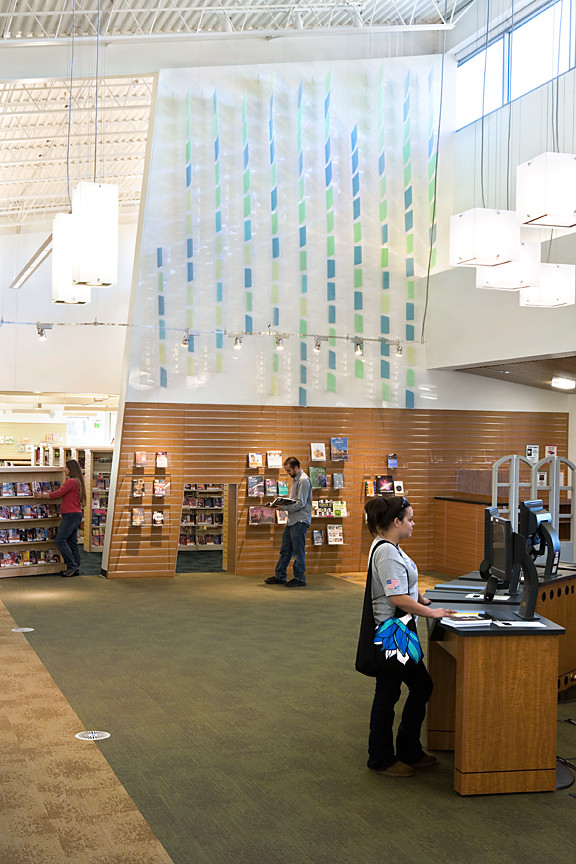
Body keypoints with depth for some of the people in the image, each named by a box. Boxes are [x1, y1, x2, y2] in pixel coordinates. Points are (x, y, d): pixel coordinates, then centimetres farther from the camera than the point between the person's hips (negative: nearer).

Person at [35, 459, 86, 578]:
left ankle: (72, 566, -9)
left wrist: (41, 495, 0)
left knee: (60, 540, -9)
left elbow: (58, 494, -12)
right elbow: (62, 494, 22)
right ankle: (75, 568, 13)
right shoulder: (77, 481, 17)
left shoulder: (71, 481, -13)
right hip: (76, 515, 10)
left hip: (71, 515, -10)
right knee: (72, 542, 11)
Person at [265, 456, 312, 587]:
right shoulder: (295, 479, 18)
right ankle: (280, 576, 20)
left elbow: (300, 503, -19)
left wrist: (284, 507, -15)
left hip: (300, 521, -10)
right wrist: (284, 502, 6)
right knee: (285, 550, 13)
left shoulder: (303, 480, -13)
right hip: (292, 521, 10)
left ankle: (299, 579, 4)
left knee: (298, 551, -3)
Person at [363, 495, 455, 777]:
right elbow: (398, 598, -25)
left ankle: (409, 752, 29)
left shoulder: (389, 548, 11)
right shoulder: (387, 552, -21)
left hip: (401, 630, 11)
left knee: (421, 687, 17)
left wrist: (421, 600, 16)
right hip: (391, 633, -11)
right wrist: (431, 613, -15)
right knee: (388, 693, 3)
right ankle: (381, 759, 18)